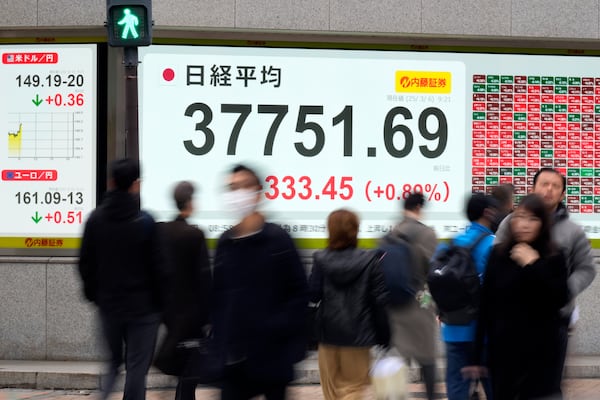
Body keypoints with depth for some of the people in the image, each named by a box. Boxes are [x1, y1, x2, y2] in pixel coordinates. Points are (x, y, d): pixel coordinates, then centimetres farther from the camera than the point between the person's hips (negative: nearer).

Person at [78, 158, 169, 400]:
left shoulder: (95, 219, -1)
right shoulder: (145, 222, -15)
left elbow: (86, 263, 6)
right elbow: (158, 268, -11)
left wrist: (93, 294, 19)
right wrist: (160, 302, 2)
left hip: (108, 305, 4)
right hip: (142, 307, -4)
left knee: (113, 361, 18)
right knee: (137, 367, 2)